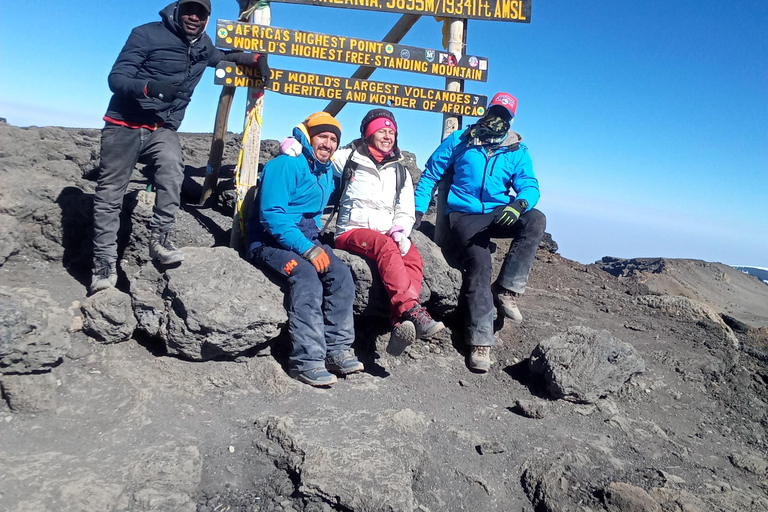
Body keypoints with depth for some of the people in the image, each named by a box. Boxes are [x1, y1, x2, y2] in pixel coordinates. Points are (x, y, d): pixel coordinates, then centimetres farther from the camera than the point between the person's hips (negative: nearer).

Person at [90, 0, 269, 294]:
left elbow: (223, 57, 34)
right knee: (110, 193, -4)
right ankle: (104, 263, 3)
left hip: (162, 129, 3)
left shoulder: (203, 46, 10)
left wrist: (256, 58, 15)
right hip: (124, 125, -3)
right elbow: (116, 78, -12)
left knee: (173, 168, -30)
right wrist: (148, 87, -34)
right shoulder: (147, 34, -7)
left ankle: (160, 238, -22)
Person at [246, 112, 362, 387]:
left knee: (341, 273, -19)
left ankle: (337, 349, -16)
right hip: (270, 240, -7)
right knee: (307, 276, -33)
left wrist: (315, 244, 9)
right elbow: (271, 215, -21)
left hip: (307, 239, 7)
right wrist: (307, 249, -27)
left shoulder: (327, 172, 14)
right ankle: (306, 361, -31)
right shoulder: (285, 165, -12)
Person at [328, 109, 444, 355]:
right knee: (387, 248, -37)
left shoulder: (400, 171, 20)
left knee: (413, 258, -30)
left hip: (387, 236, 4)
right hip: (352, 231, -3)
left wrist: (400, 230, -7)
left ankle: (401, 324, -46)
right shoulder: (349, 159, 10)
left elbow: (406, 212, 16)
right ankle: (412, 311, -48)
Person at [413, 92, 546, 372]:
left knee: (536, 220, -27)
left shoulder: (518, 151, 10)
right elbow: (430, 173, 9)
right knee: (479, 263, -22)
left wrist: (519, 203, -26)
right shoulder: (461, 140, 7)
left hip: (499, 214, 3)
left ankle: (507, 288, -21)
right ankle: (480, 342, -16)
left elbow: (529, 186, -1)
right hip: (464, 215, -2)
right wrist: (418, 210, 0)